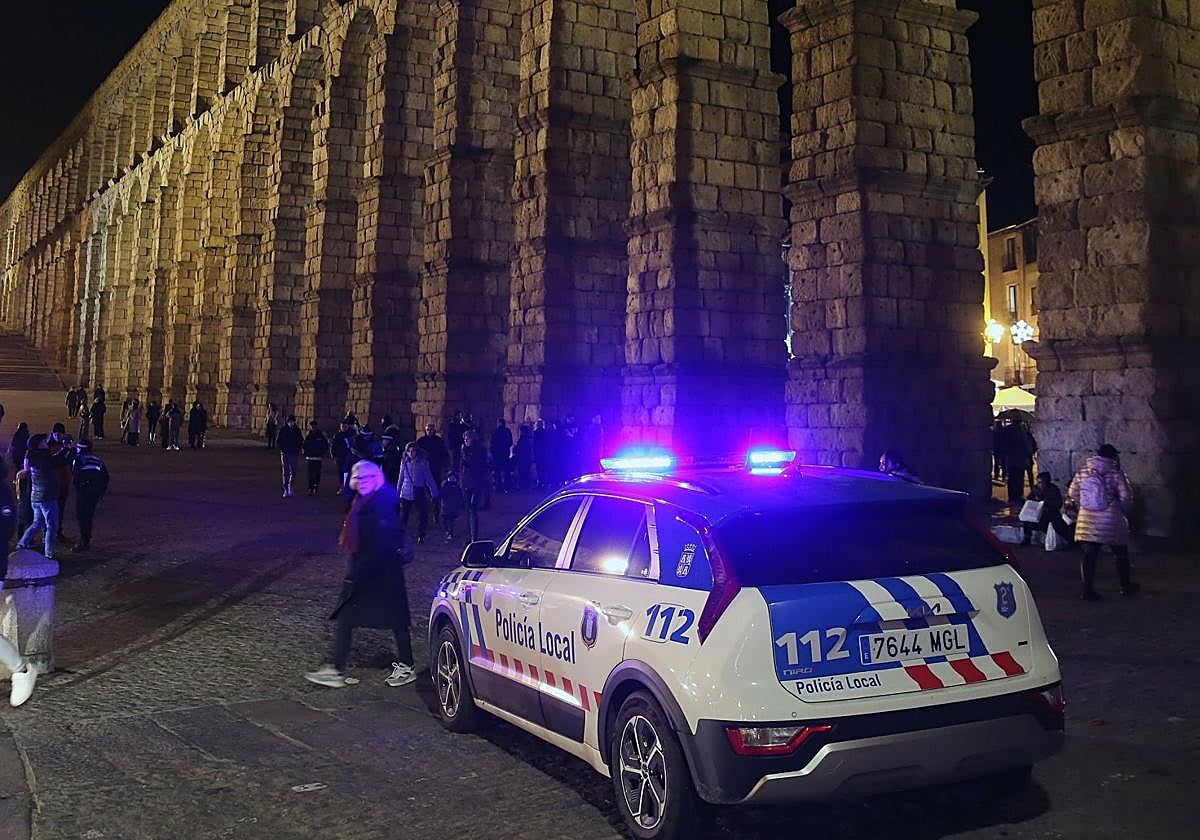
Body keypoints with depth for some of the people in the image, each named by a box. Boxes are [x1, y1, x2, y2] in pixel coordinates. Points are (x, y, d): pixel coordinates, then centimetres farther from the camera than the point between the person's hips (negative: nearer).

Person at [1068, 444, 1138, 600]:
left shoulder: (1083, 471, 4)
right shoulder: (1115, 473, -9)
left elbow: (1072, 493, 9)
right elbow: (1126, 497, -9)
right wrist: (1126, 511, 9)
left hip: (1087, 521, 3)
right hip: (1111, 520, -3)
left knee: (1089, 555, 4)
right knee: (1120, 554, 15)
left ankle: (1088, 590, 0)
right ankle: (1126, 586, 29)